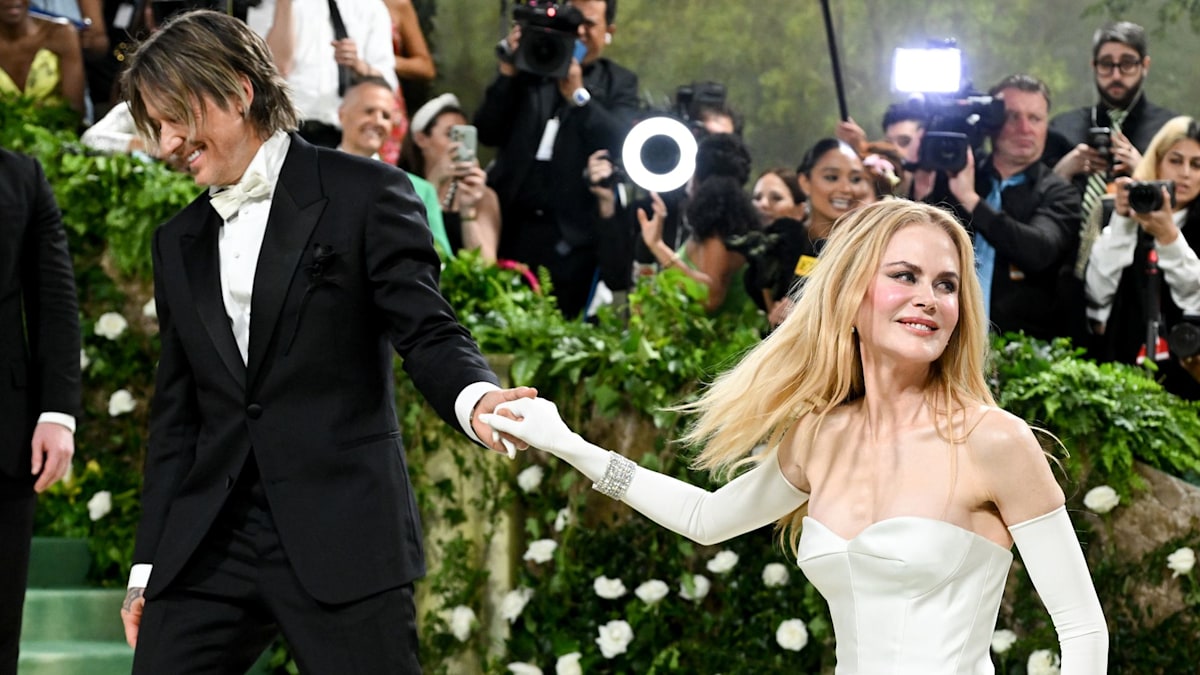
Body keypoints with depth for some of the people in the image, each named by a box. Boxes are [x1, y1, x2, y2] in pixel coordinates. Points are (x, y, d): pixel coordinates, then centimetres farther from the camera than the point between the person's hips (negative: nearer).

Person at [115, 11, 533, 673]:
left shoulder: (363, 192, 0)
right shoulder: (178, 241, 18)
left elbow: (427, 332, -5)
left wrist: (474, 398, -28)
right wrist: (149, 566, 16)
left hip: (343, 538, -5)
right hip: (207, 547, 5)